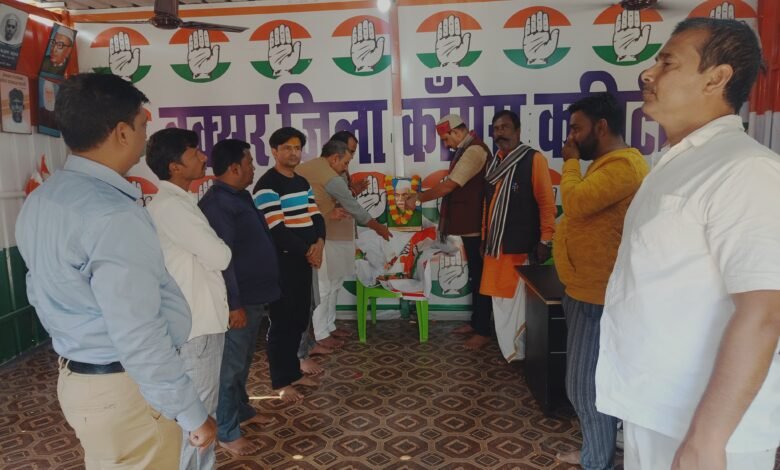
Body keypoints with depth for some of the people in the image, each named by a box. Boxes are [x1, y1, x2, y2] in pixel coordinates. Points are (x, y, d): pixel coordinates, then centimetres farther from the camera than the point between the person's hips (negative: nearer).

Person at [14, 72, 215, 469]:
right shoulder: (113, 215, -27)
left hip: (75, 376, 9)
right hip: (122, 388, -9)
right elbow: (138, 336, -28)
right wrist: (192, 413, -19)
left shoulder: (39, 200, 5)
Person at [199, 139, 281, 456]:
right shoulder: (216, 203, -20)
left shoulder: (239, 196, 12)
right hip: (238, 300, -10)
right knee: (231, 364, 2)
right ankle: (226, 431, 14)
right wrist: (233, 304, -24)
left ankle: (241, 409, 37)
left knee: (244, 360, 21)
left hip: (253, 294, 10)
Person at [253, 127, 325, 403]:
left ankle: (294, 372, 28)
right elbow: (277, 230, -19)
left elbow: (316, 217, 10)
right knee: (282, 321, 0)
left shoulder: (302, 183, 13)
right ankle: (281, 382, 12)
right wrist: (308, 251, -12)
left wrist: (319, 243, -10)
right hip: (281, 263, -8)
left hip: (303, 261, 8)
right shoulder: (267, 185, -13)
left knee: (300, 319, 14)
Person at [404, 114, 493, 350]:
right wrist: (422, 195, 5)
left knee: (481, 277, -2)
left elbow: (448, 186, -22)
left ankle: (483, 331, 7)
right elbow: (453, 187, 14)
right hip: (470, 225, 10)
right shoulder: (467, 150, 14)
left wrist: (418, 197, -12)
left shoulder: (474, 151, -19)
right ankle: (475, 322, 28)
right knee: (475, 276, 17)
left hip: (477, 226, -10)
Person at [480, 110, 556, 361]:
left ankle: (521, 352, 13)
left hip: (522, 245, -6)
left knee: (520, 300, -1)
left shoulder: (534, 159, -6)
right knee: (500, 299, 11)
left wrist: (545, 240, -12)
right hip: (496, 244, 7)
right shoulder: (494, 162, 14)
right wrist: (485, 237, 16)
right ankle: (509, 348, 25)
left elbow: (546, 202, -9)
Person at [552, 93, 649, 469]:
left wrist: (571, 162, -14)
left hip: (598, 296, -11)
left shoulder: (622, 164, -18)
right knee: (591, 382, 19)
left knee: (586, 385, -1)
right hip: (586, 290, 11)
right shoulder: (608, 163, 16)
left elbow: (574, 203, -28)